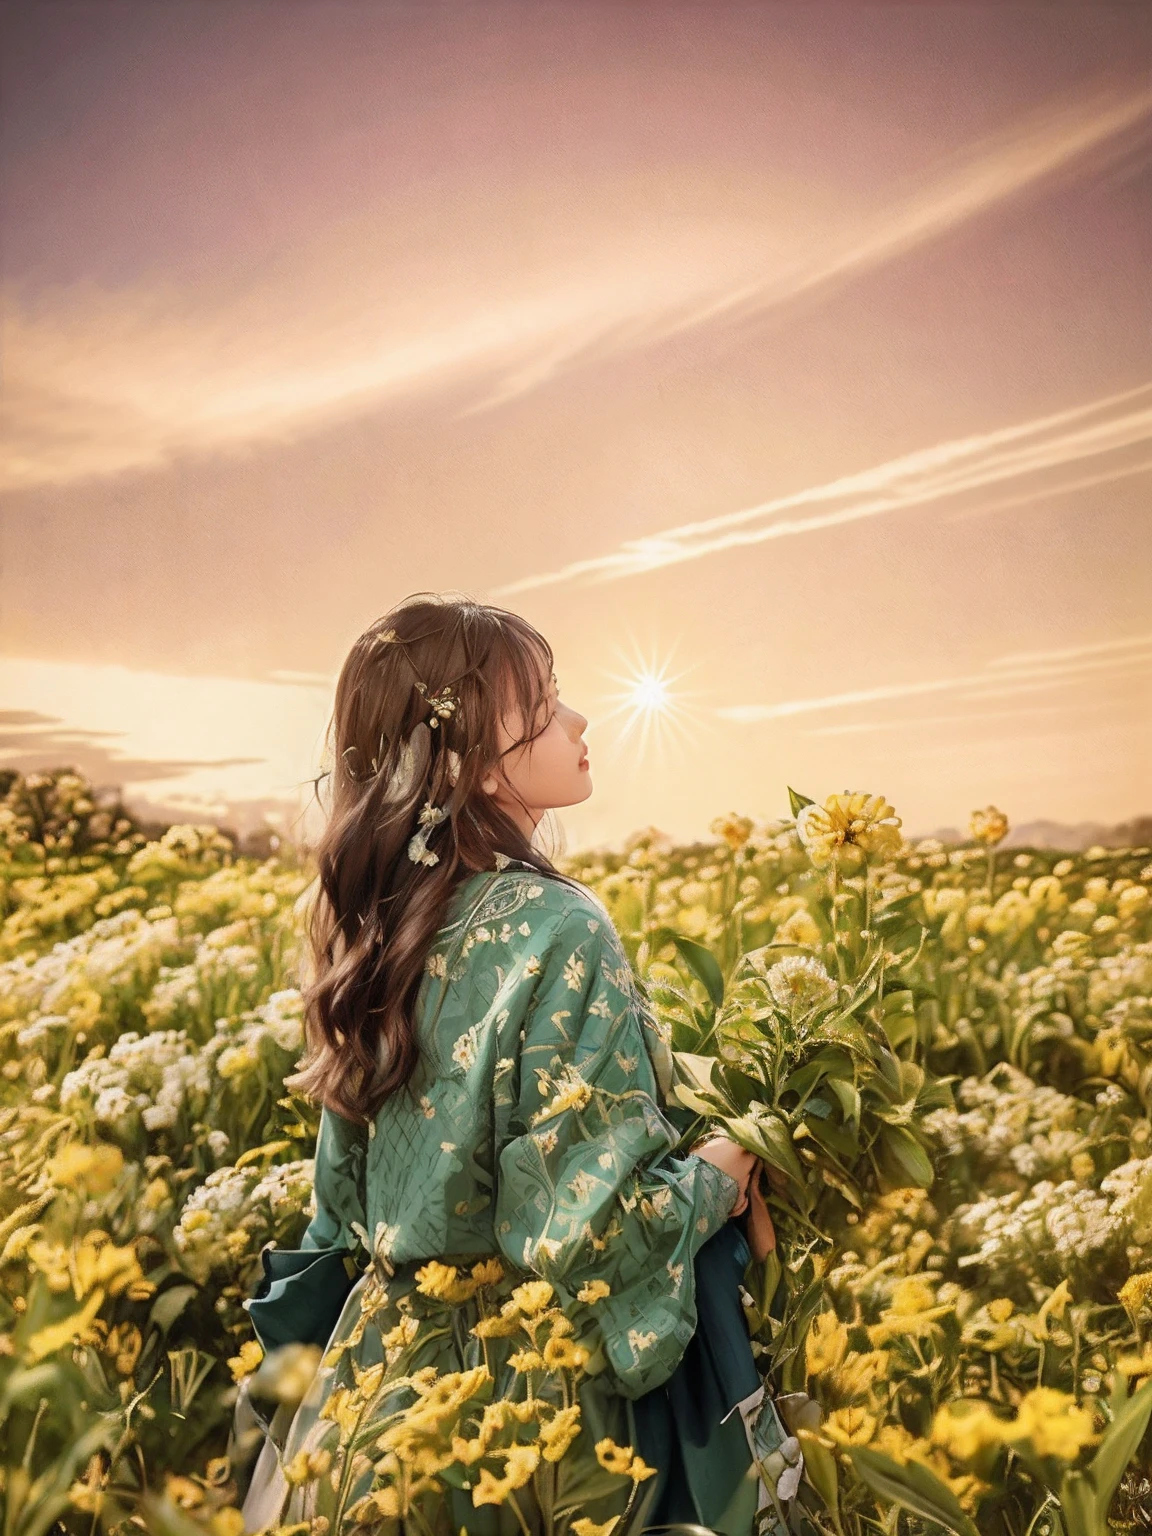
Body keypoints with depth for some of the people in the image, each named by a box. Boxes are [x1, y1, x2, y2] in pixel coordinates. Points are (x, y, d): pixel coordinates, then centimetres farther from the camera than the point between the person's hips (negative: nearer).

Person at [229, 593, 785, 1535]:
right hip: (535, 1409, -6)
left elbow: (354, 1198, 7)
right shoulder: (555, 928, -24)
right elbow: (597, 1226, -23)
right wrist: (718, 1179, -6)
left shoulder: (380, 921, -2)